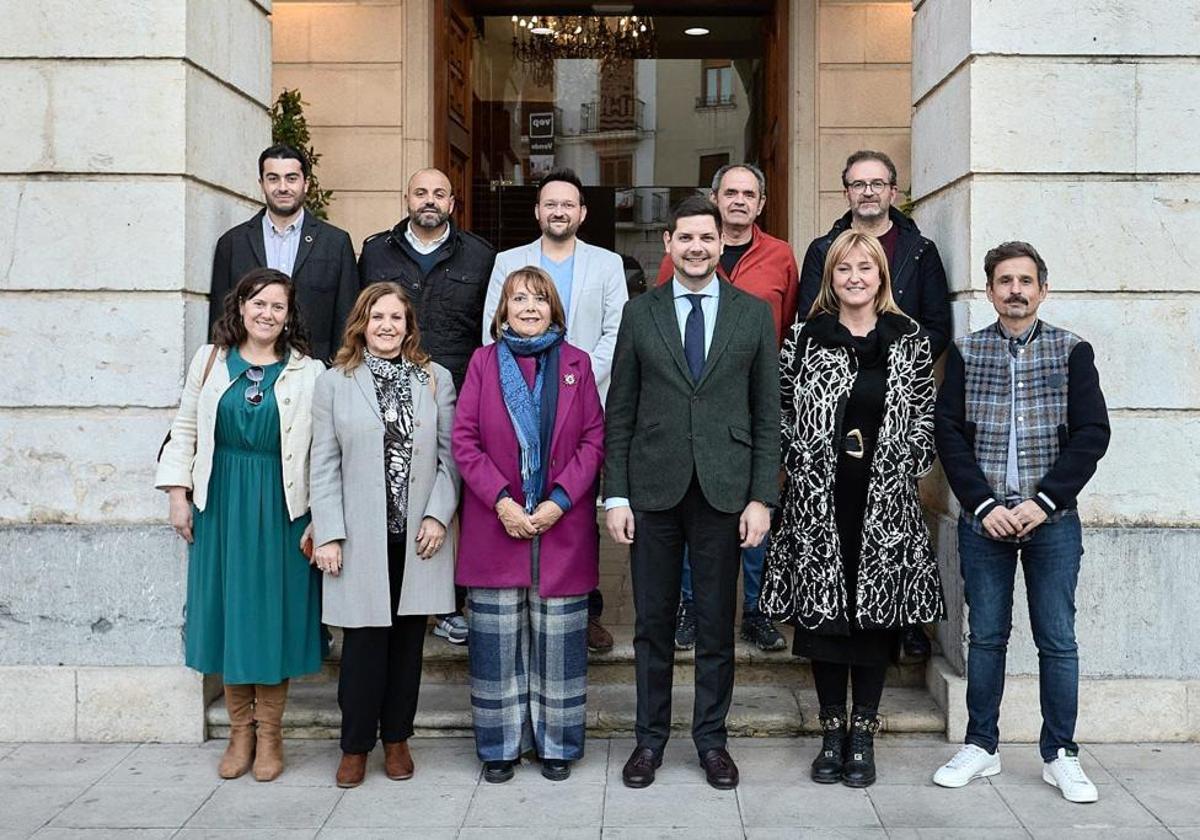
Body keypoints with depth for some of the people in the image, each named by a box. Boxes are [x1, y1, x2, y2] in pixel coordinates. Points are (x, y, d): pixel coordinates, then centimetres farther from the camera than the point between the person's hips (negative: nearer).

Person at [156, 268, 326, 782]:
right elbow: (185, 431, 9)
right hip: (220, 506, 2)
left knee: (274, 614, 4)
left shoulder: (308, 373, -2)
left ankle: (269, 736, 18)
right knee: (227, 612, 8)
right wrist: (178, 495, 2)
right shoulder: (210, 360, 6)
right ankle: (240, 733, 21)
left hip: (280, 508, -2)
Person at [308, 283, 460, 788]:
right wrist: (328, 534, -5)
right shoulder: (335, 382, 4)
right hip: (361, 537, -1)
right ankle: (356, 746, 14)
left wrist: (438, 515, -6)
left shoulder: (436, 379, 7)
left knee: (408, 638, 8)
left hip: (419, 536, 2)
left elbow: (449, 455, 5)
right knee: (364, 639, 0)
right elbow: (324, 465, 1)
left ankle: (397, 738, 22)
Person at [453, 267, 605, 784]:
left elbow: (594, 439, 2)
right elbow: (463, 439, 0)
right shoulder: (484, 362, 5)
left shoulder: (575, 364, 7)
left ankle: (557, 742, 18)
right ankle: (500, 744, 17)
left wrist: (560, 500, -10)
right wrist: (500, 500, -11)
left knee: (558, 634, 4)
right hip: (496, 522, 0)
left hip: (562, 523, 0)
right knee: (497, 635, 4)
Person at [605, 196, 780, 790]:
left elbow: (767, 413, 3)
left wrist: (762, 496, -3)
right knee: (652, 624, 8)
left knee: (717, 625, 8)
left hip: (724, 491, 0)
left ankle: (711, 740, 22)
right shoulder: (639, 314, 5)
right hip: (653, 491, 0)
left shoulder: (754, 313, 5)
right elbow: (619, 414, 4)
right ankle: (650, 739, 22)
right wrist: (615, 495, -2)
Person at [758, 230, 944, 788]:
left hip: (886, 502, 0)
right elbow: (781, 412, 7)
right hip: (819, 501, 0)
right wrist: (798, 465, -3)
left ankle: (863, 736, 16)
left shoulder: (910, 340, 6)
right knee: (822, 610, 4)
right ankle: (831, 733, 17)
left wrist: (905, 469, -2)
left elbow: (925, 416, 8)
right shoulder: (806, 338, 5)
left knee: (877, 613, 4)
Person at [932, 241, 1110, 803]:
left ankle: (1060, 755, 15)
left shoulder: (1071, 351, 3)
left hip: (1051, 520, -1)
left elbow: (1092, 433, -3)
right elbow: (948, 432, 1)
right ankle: (981, 747, 20)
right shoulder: (966, 352, 6)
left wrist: (1044, 502, -11)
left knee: (1057, 640, 3)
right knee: (986, 636, 8)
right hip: (983, 519, 1)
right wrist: (983, 505, -9)